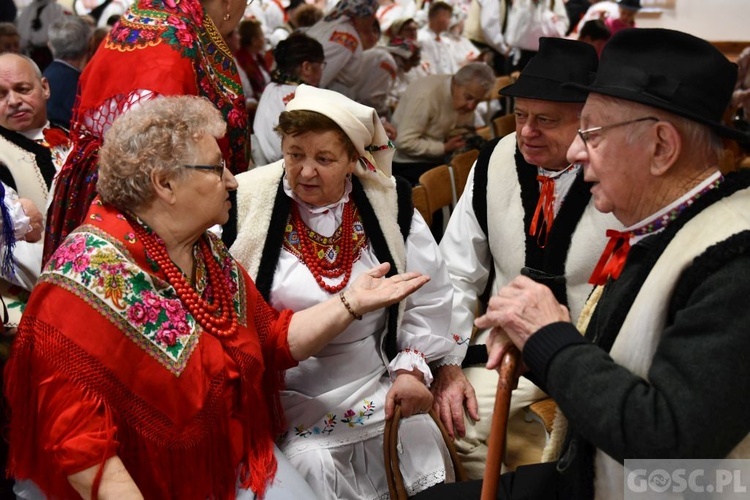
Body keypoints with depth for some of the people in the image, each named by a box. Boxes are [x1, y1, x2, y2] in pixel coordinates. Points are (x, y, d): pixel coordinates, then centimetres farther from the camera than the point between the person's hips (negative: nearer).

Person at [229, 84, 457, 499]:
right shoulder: (244, 205, -9)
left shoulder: (389, 204, -2)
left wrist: (412, 368, -2)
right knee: (311, 466, -22)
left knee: (420, 451, -7)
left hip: (377, 385, 3)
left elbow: (429, 296, 7)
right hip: (285, 395, -2)